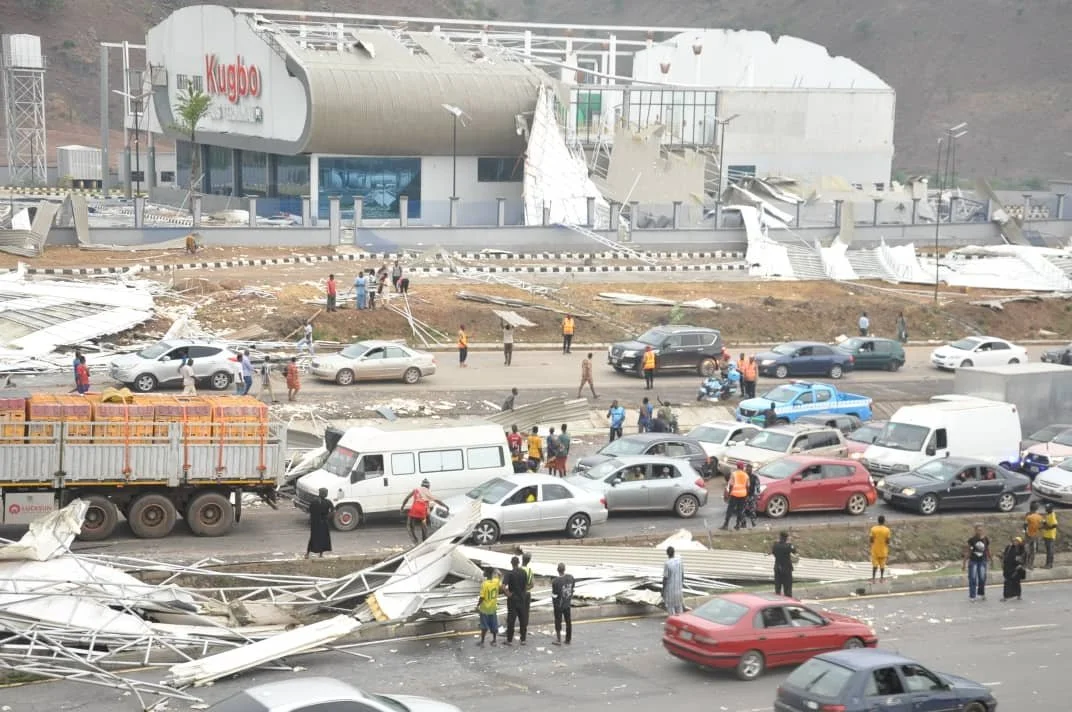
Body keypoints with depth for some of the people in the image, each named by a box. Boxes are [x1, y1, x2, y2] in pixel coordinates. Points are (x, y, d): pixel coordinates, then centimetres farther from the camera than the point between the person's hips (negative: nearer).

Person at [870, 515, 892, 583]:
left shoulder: (873, 529, -12)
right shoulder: (887, 530, -13)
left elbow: (871, 540, -10)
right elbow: (887, 541, -10)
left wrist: (869, 539, 13)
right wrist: (890, 536, 9)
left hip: (875, 550, 0)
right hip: (883, 550, 0)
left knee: (875, 564, 8)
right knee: (882, 564, 14)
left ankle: (873, 578, 5)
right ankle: (881, 578, 21)